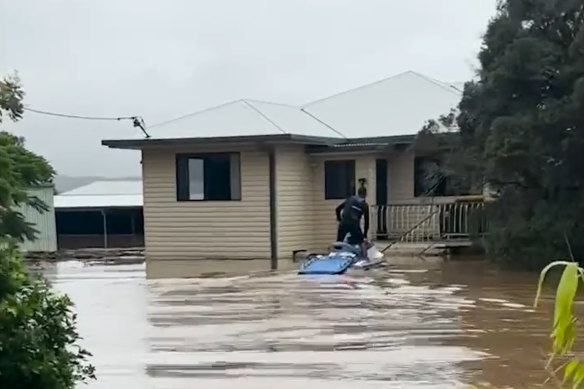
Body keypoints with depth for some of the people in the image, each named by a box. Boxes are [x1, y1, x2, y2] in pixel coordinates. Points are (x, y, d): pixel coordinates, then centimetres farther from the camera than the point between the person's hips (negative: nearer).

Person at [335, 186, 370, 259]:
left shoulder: (350, 199, 19)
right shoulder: (364, 205, 13)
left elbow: (338, 209, 15)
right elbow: (366, 220, 13)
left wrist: (339, 219, 31)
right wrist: (365, 235, 22)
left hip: (344, 222, 2)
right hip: (354, 224, -2)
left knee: (339, 242, 12)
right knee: (361, 242, 12)